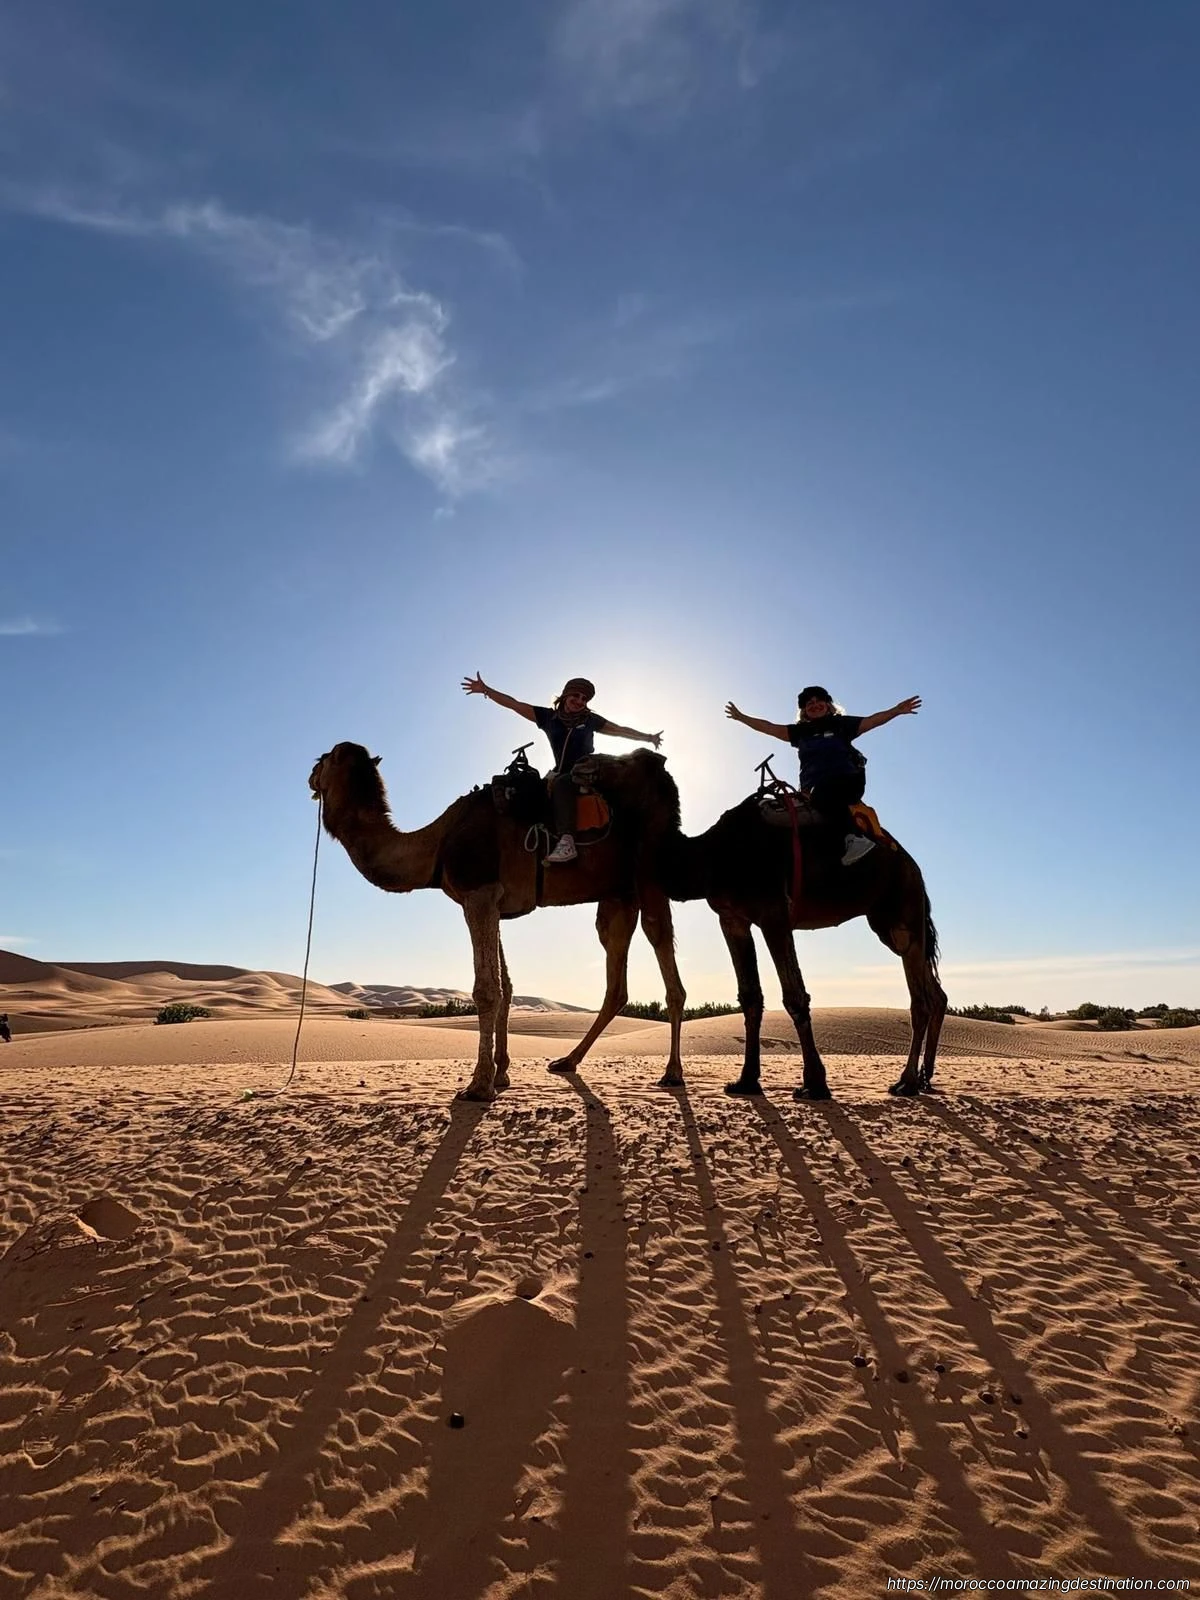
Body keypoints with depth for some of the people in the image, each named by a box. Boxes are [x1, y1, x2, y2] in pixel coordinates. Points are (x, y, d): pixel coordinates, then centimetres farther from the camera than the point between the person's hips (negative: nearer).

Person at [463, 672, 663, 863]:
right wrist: (485, 689, -4)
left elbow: (620, 730, 16)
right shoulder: (549, 716, 5)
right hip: (562, 774, 4)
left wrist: (647, 737, 20)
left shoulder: (590, 720, 5)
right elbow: (514, 704, 2)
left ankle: (567, 841, -48)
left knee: (559, 783, -32)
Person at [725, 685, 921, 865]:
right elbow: (769, 727, 18)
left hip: (848, 781, -5)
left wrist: (897, 710, -4)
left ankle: (855, 838, -43)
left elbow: (872, 720, 9)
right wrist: (741, 717, 13)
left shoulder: (841, 724, 15)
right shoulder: (800, 731, 20)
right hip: (814, 786, 5)